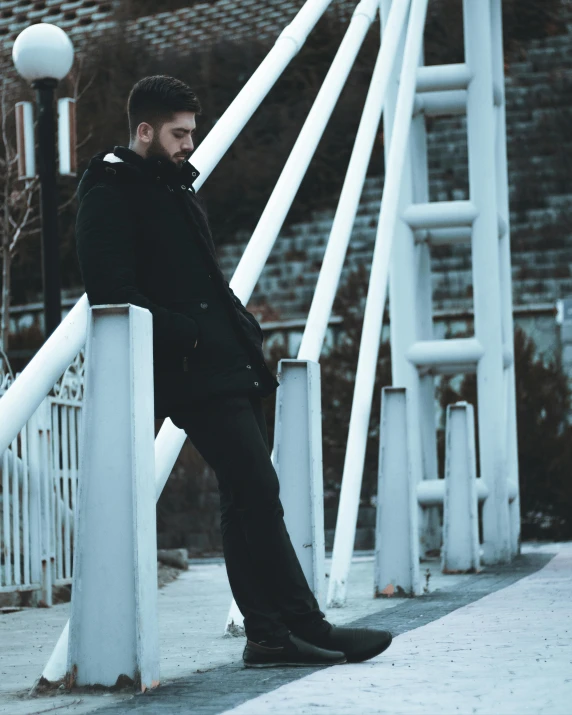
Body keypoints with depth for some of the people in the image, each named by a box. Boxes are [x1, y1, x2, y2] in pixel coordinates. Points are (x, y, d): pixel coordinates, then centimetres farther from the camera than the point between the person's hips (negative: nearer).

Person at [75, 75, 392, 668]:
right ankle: (306, 626, -11)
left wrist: (242, 325, 12)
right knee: (257, 492, -13)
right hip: (194, 374, -10)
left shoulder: (172, 186, 24)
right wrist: (183, 335, -18)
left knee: (247, 497, 8)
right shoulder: (110, 194, -6)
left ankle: (269, 635, 10)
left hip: (228, 366, 10)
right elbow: (113, 293, -15)